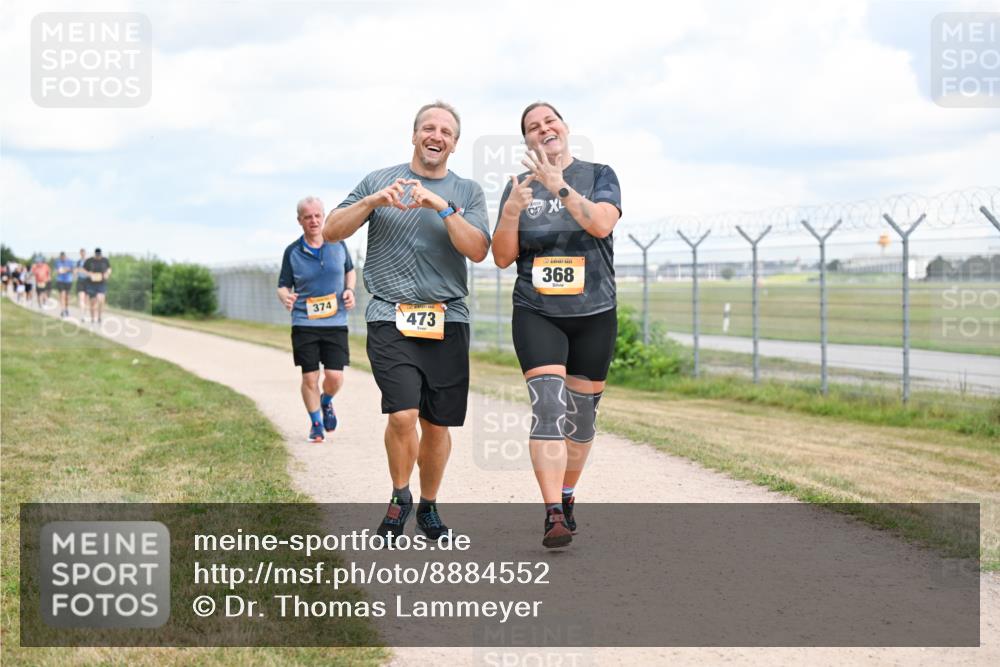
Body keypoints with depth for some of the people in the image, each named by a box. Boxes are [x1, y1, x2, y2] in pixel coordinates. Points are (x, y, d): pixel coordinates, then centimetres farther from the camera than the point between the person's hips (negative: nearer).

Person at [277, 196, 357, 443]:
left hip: (335, 323, 1)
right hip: (304, 324, -1)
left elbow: (350, 270, 20)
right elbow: (283, 286, 4)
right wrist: (286, 296, -19)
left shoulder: (338, 244, 3)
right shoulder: (292, 252, -2)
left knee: (335, 377, -6)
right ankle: (316, 423, 21)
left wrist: (349, 290, 0)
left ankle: (326, 402, 29)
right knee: (309, 378, 0)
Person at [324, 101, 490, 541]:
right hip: (391, 318, -2)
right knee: (403, 415, -17)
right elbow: (332, 232, 4)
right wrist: (372, 201, -11)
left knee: (438, 424, 4)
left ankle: (428, 506, 25)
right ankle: (399, 497, 7)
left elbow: (478, 251, -4)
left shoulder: (467, 192, 11)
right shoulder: (379, 182, 10)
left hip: (447, 321, 2)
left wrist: (442, 206, -15)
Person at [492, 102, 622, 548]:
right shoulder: (519, 186, 7)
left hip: (594, 314, 1)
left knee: (581, 413, 9)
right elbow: (502, 257, 2)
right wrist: (511, 213, -16)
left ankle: (566, 498, 30)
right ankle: (553, 515, -21)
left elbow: (601, 224, -17)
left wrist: (558, 185, -25)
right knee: (548, 406, -17)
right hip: (536, 314, 0)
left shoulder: (599, 175, 2)